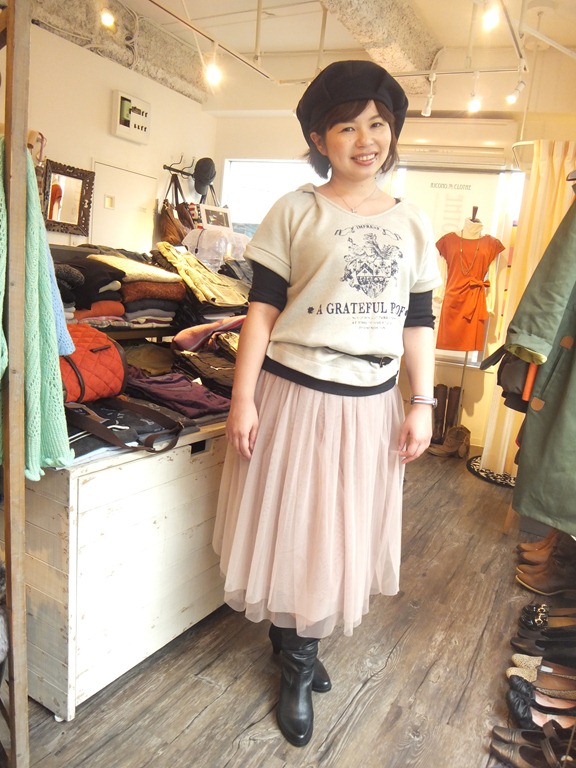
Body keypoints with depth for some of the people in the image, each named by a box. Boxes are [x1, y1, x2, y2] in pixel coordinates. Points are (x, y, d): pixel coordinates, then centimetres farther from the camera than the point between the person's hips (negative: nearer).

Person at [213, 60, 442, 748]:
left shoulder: (412, 225, 9)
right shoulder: (295, 211, -2)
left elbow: (418, 323, 10)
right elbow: (263, 309, -5)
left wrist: (423, 404, 4)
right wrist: (243, 399, -9)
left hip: (371, 404, 4)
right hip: (294, 395, -3)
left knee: (342, 530, 15)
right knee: (291, 528, 7)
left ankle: (299, 647, 39)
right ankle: (298, 663, 31)